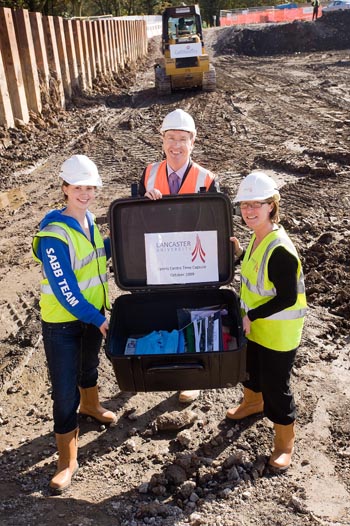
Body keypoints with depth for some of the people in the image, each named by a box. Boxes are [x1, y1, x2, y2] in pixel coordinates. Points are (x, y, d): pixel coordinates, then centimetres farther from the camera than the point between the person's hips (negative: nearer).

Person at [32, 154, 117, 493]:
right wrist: (99, 319, -20)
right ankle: (67, 459, 20)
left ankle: (90, 404, 59)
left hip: (93, 313, 7)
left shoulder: (88, 219, -2)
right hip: (63, 322, -7)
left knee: (90, 364, 30)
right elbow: (64, 289, -25)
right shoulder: (54, 234, -25)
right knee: (65, 390, 3)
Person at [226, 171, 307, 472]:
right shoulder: (259, 236, -3)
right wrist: (240, 253, -3)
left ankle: (285, 442, 30)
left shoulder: (280, 250, -31)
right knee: (252, 368, 29)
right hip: (254, 325, 9)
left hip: (278, 333, -9)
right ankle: (253, 403, 59)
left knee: (275, 385, 7)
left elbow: (287, 298, -26)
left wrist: (251, 316, -22)